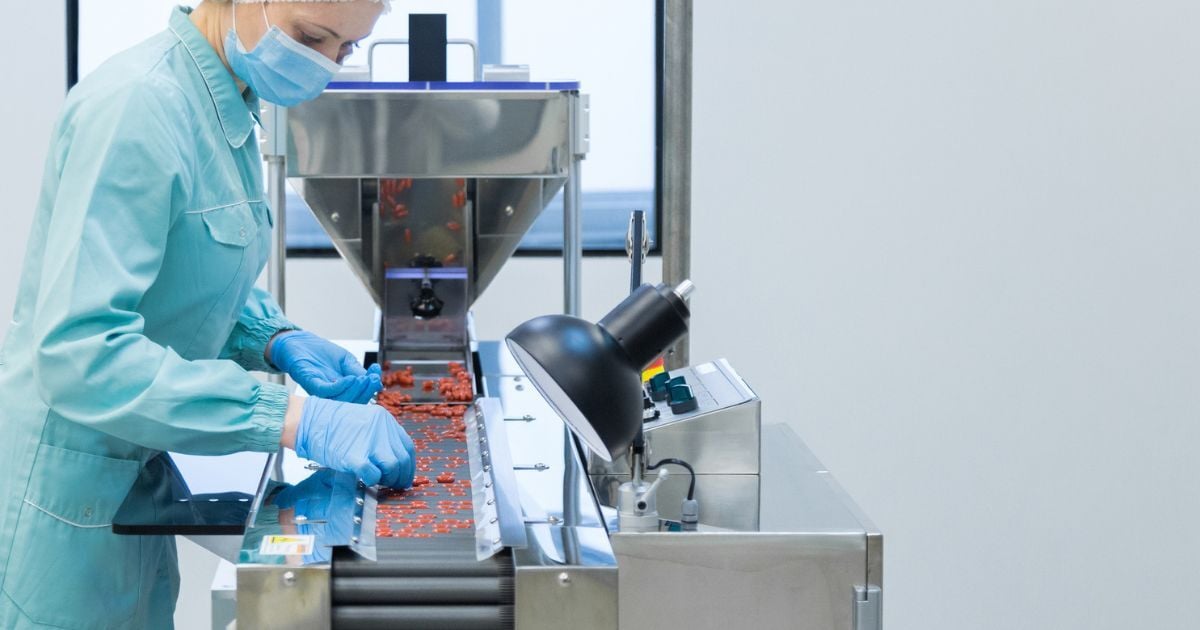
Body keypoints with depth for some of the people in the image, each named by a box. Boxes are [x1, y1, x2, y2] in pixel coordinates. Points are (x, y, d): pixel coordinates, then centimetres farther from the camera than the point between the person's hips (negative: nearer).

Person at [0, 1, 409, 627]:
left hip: (132, 476, 9)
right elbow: (82, 353, -31)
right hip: (66, 492, -9)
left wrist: (278, 341, -2)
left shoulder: (226, 109, 5)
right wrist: (296, 420, -34)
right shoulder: (138, 106, -24)